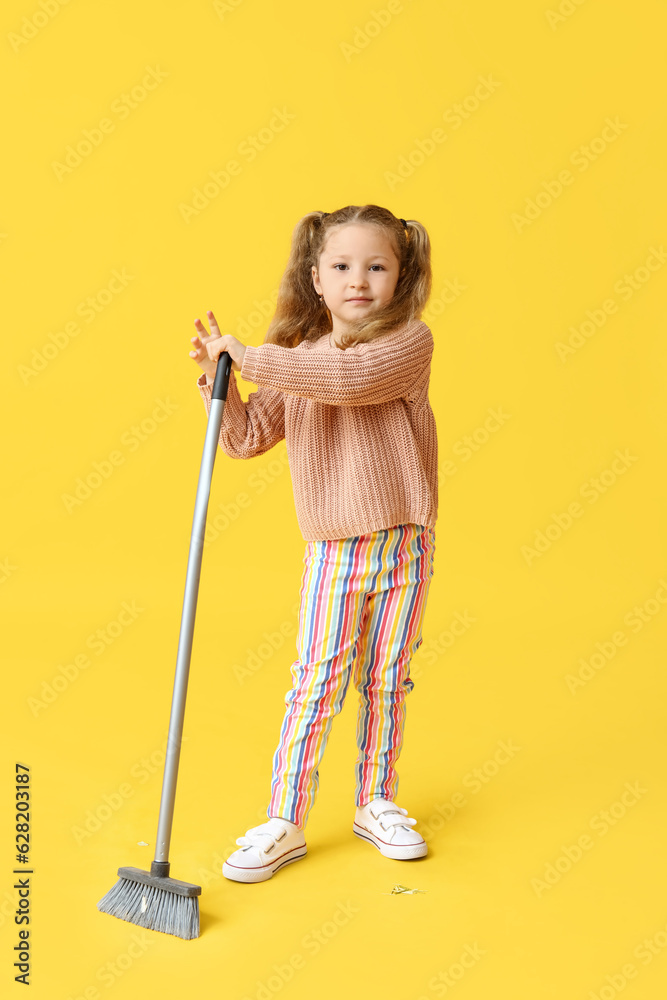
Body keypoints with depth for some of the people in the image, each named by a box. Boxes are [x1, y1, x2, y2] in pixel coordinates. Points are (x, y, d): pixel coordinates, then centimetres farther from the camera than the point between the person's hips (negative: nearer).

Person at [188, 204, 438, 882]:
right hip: (334, 550, 1)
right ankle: (284, 823, 11)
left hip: (405, 544, -1)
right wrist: (219, 379, -9)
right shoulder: (295, 362, 5)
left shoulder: (410, 341, -7)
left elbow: (351, 379, -26)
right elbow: (247, 440, 6)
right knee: (316, 682, 0)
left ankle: (376, 803, 29)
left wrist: (249, 357, -23)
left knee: (387, 681, 11)